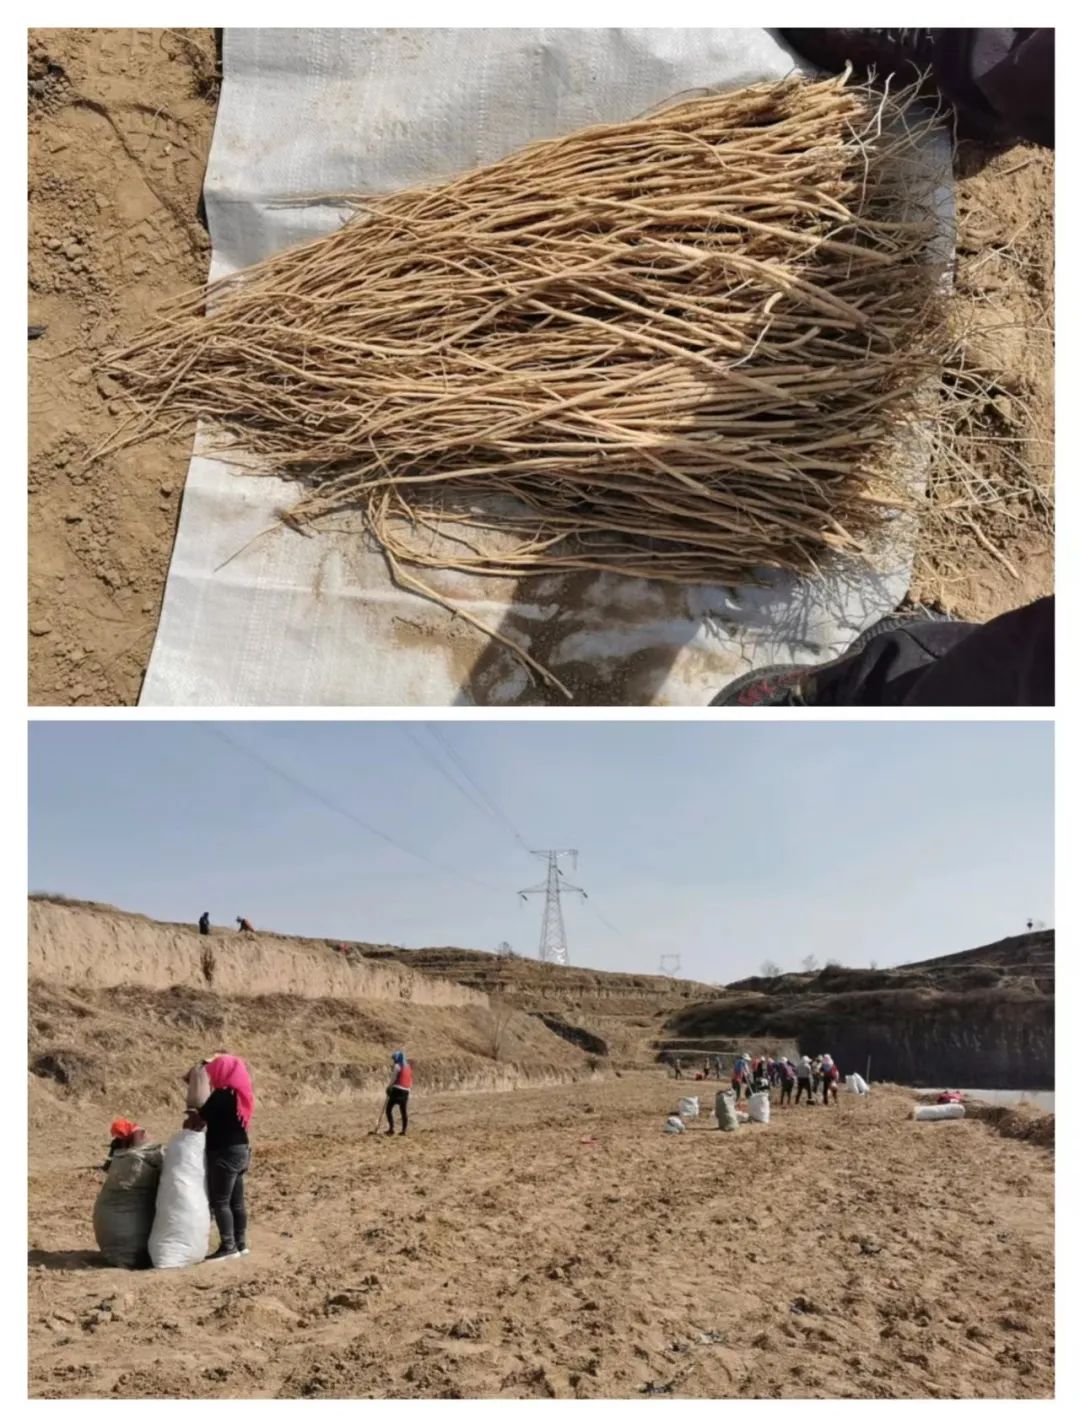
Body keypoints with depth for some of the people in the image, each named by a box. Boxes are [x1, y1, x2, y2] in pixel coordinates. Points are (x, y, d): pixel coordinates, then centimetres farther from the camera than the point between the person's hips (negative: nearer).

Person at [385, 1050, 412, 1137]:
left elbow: (394, 1078, -9)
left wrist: (389, 1088, 0)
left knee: (389, 1109, -2)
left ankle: (391, 1128, -11)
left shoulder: (397, 1066, -3)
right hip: (406, 1091, 7)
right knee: (404, 1111, 7)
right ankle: (404, 1130, 4)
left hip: (397, 1090, -7)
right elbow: (410, 1081, 17)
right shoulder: (408, 1067, 17)